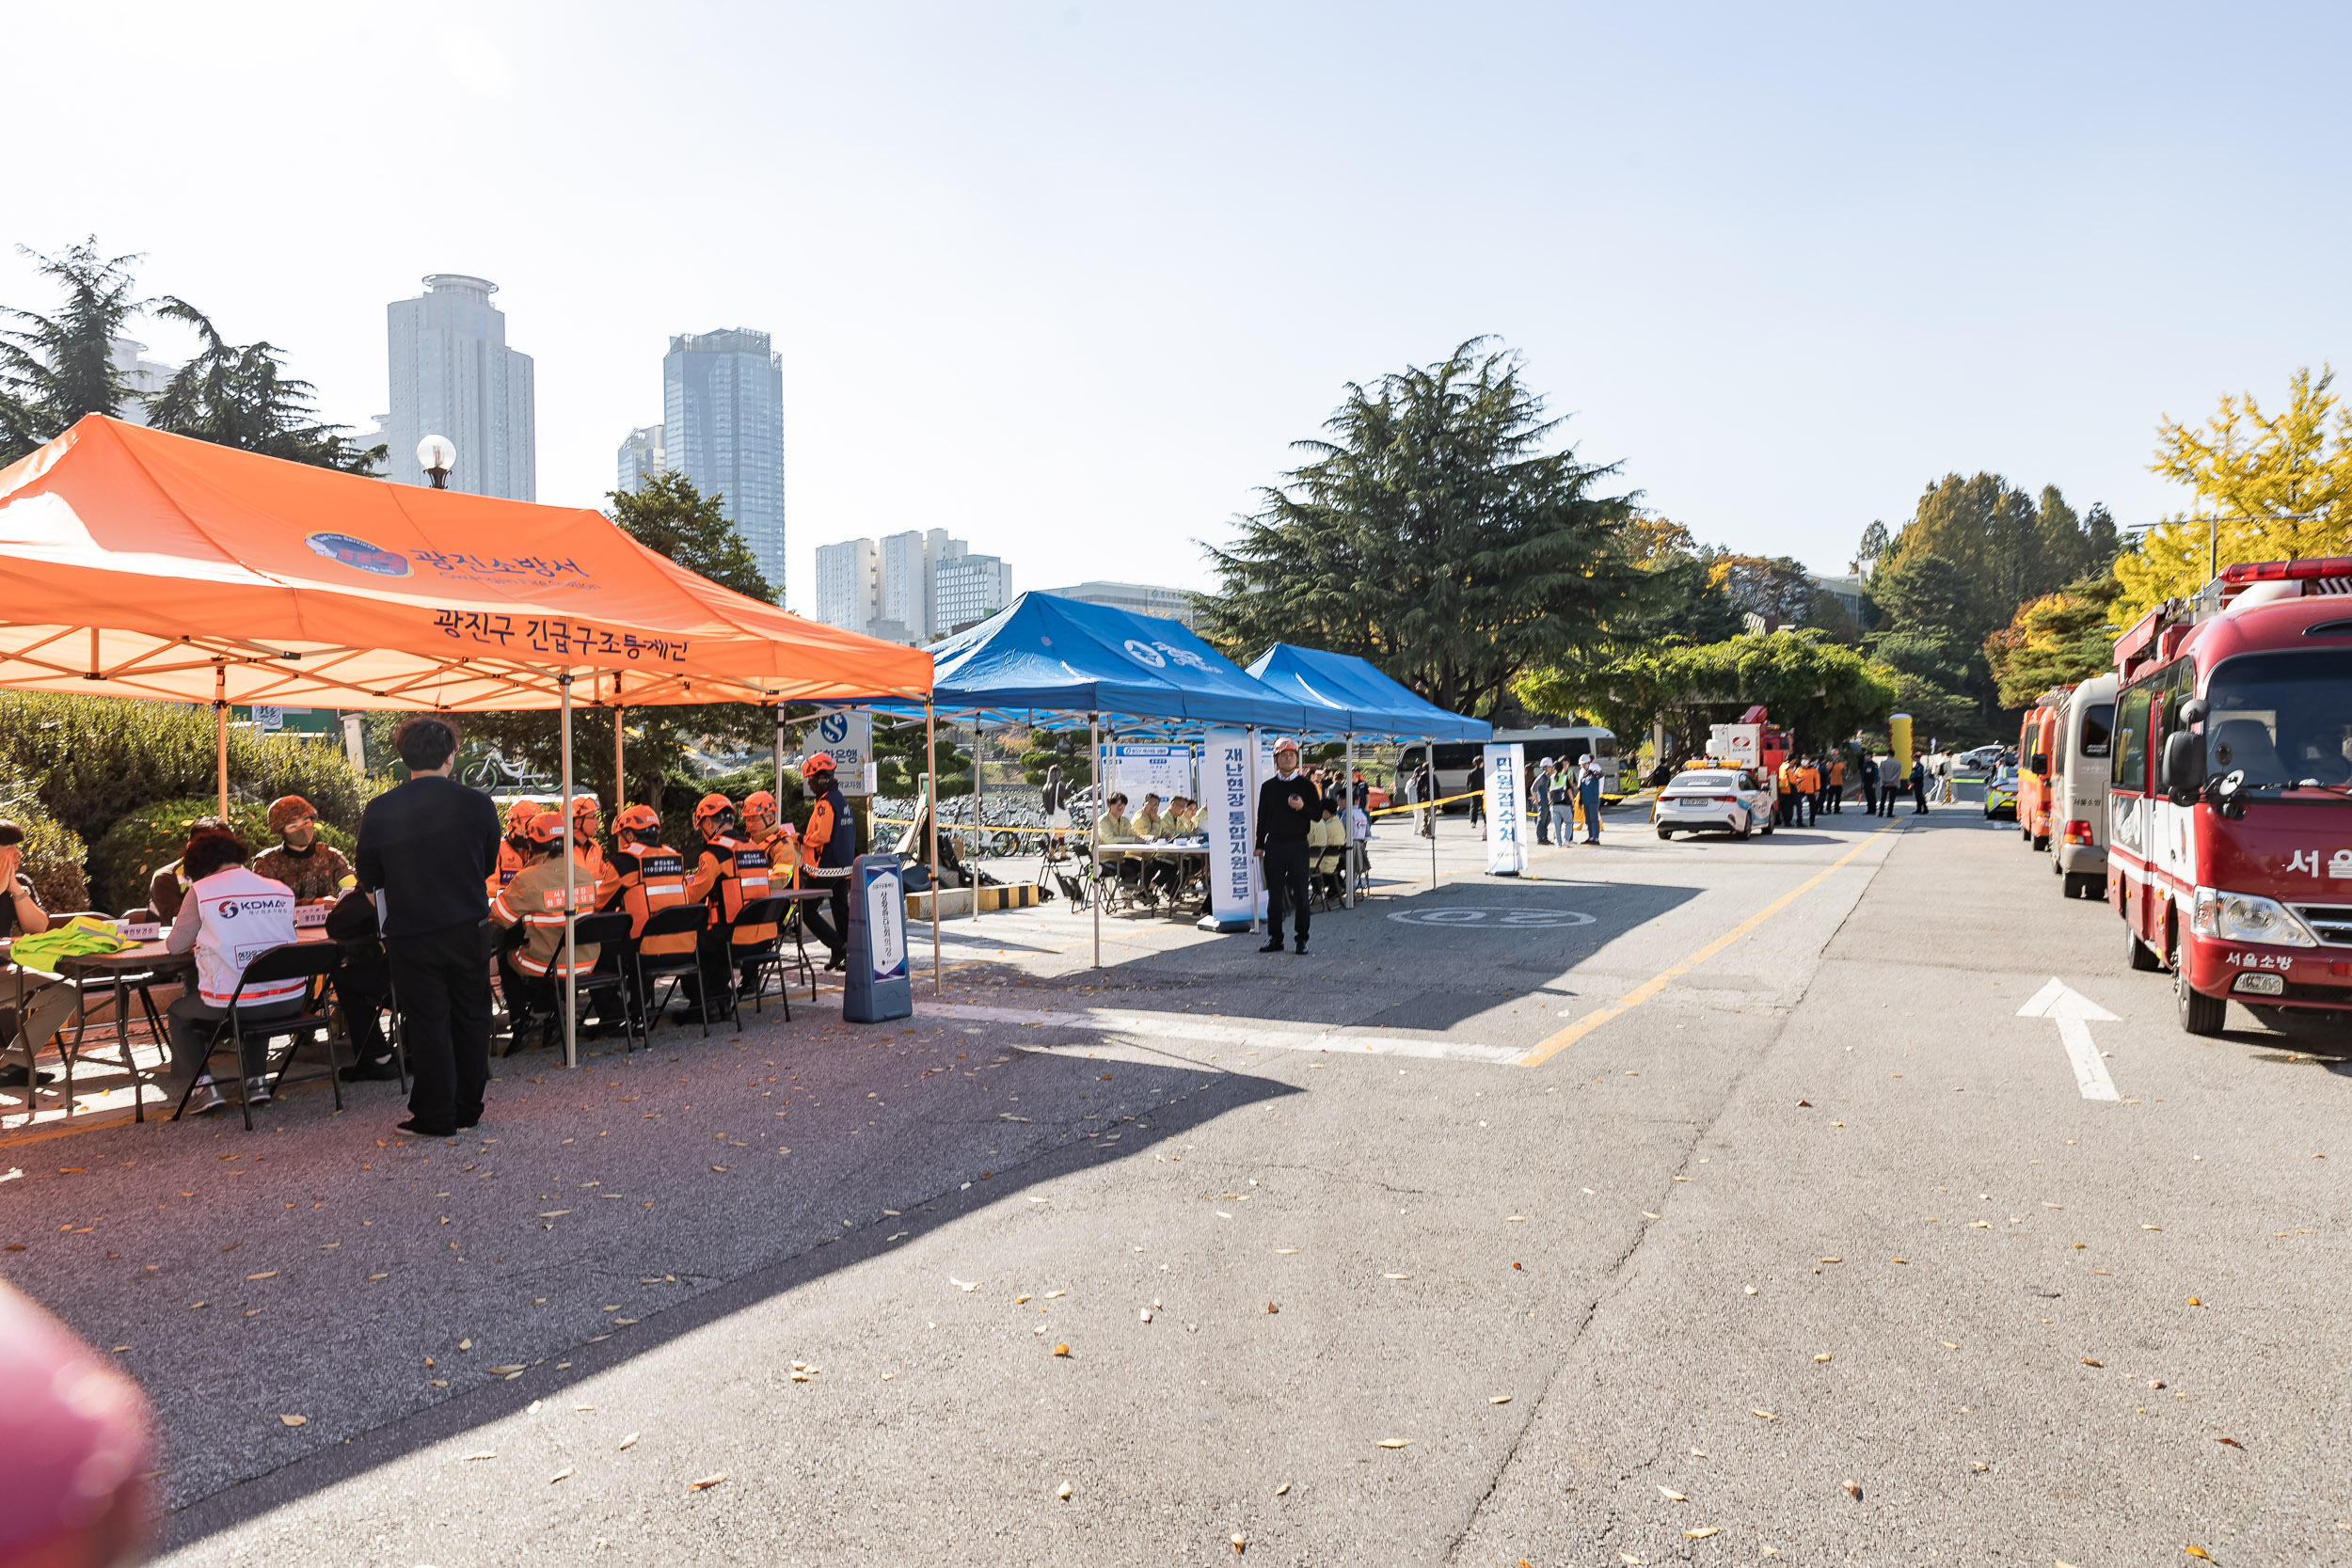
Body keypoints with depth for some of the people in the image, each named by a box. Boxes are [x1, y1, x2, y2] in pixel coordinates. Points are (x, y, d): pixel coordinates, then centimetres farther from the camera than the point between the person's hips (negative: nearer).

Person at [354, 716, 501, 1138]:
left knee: (427, 1023, 7)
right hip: (468, 930, 1)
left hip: (411, 934, -1)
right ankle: (469, 1110, 22)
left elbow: (369, 875, 2)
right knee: (471, 1017, 13)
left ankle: (435, 1117, 13)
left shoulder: (379, 810, -9)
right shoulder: (478, 804, -7)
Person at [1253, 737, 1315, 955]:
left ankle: (1302, 939, 5)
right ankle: (1275, 938, 11)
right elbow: (1262, 817, 13)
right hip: (1274, 845, 2)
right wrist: (1259, 845, 8)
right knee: (1274, 894, 4)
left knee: (1300, 894, -1)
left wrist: (1302, 807, -19)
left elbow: (1317, 815, 1)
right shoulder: (1268, 786, 10)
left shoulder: (1305, 785, 4)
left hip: (1297, 845, -2)